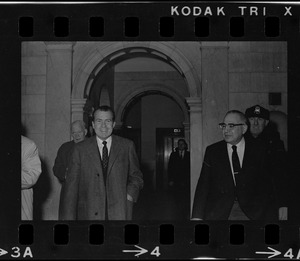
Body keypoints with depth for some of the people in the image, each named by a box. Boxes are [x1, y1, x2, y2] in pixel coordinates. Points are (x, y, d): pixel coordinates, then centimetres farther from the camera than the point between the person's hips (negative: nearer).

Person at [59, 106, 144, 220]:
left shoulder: (127, 146, 6)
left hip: (119, 213, 1)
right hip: (89, 214, 0)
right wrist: (68, 217, -6)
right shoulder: (80, 149, 4)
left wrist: (130, 194, -4)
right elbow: (71, 185, 1)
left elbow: (136, 175, 15)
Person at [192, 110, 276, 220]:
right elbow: (203, 185, 3)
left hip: (252, 212, 1)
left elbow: (265, 186, 7)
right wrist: (197, 217, -9)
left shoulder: (258, 151, 8)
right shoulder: (212, 151, 9)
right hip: (218, 211, 0)